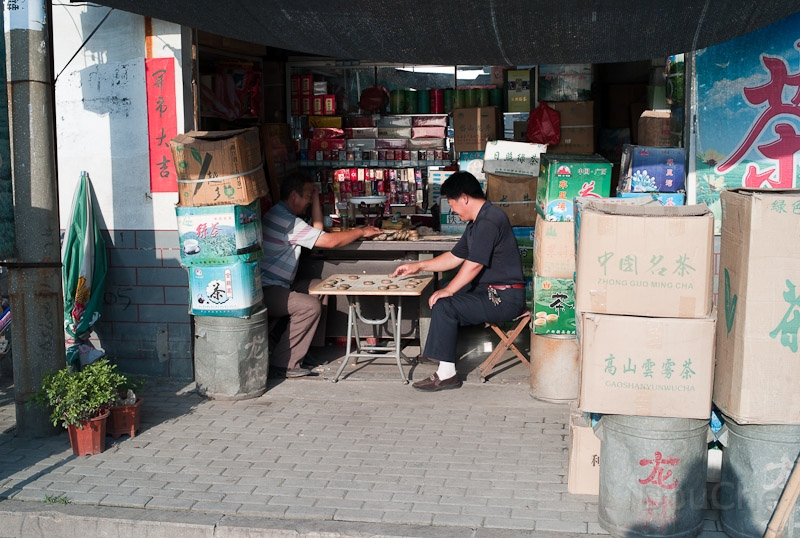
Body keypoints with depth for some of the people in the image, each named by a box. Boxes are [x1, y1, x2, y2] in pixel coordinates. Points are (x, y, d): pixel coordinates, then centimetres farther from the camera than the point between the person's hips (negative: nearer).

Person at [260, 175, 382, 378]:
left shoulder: (281, 215, 17)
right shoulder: (287, 221, -17)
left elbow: (317, 231, 22)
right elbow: (329, 241, -16)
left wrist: (316, 198, 15)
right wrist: (362, 231, -3)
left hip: (276, 285, 11)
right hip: (265, 291, -11)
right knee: (309, 306, -25)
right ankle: (282, 365, -15)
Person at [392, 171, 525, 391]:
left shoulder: (489, 221, -19)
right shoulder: (477, 222, 15)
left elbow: (474, 264, -23)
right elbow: (455, 257, 23)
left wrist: (448, 291, -16)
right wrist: (418, 266, 23)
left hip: (505, 298, -11)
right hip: (491, 291, 11)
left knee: (444, 305, -22)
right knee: (445, 296, 25)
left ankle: (446, 374, -20)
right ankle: (439, 351, 31)